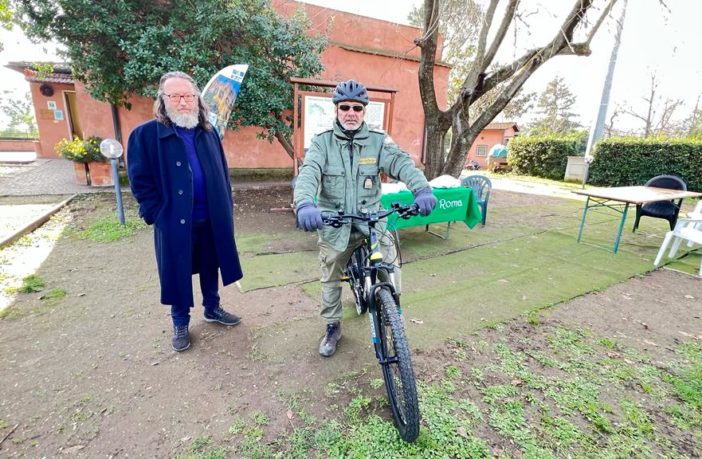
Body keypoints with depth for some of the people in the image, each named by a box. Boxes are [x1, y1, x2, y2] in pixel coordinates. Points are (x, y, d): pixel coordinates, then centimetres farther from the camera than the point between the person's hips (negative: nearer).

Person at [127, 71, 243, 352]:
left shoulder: (208, 132, 6)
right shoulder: (146, 134, -7)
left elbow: (222, 173, 10)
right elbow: (140, 181, -6)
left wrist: (225, 210, 5)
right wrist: (158, 215, -10)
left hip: (211, 219, 4)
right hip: (175, 222, -3)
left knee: (210, 267, 17)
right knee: (178, 273, 11)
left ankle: (212, 308, 38)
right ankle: (180, 323, 31)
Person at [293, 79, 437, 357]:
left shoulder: (378, 141, 0)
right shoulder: (322, 143, -2)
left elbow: (402, 162, -15)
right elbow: (308, 174, -18)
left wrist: (422, 189, -36)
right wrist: (304, 204, -40)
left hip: (370, 220, 0)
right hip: (333, 225, 1)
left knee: (389, 262, -18)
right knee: (331, 279, 13)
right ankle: (332, 327, 37)